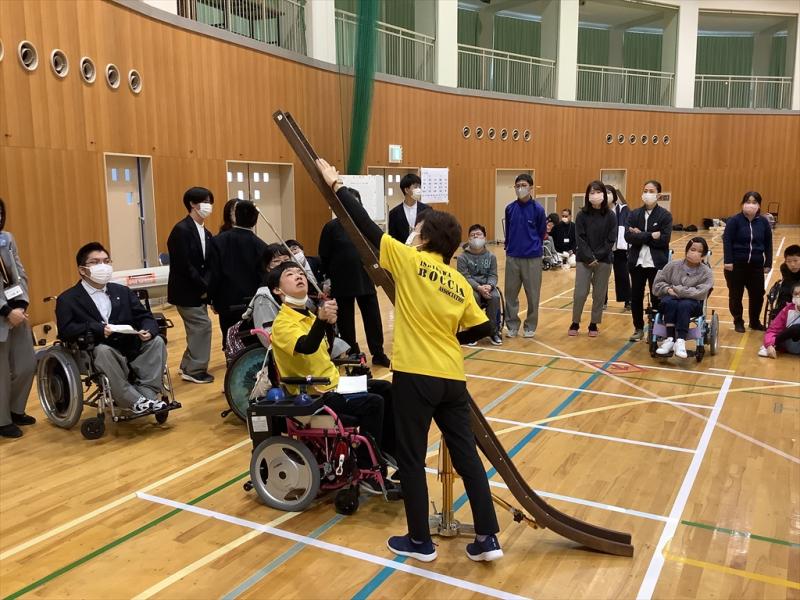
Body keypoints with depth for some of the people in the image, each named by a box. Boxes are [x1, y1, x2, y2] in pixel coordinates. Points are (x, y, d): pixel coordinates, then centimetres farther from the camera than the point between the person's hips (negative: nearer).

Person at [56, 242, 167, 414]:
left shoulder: (122, 291, 18)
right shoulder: (68, 299, 4)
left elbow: (145, 317, 10)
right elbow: (65, 331, -11)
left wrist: (147, 330, -14)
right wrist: (97, 329, -26)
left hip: (131, 351, 5)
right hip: (92, 356, -4)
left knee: (156, 341, -20)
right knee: (103, 350, -36)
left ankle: (147, 395, -22)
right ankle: (134, 401, -30)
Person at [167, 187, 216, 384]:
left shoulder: (206, 234, 11)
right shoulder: (181, 230, -16)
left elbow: (209, 264, 7)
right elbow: (184, 265, -21)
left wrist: (205, 287, -10)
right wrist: (203, 287, -15)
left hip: (199, 291, 8)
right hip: (186, 291, -8)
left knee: (196, 329, 13)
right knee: (202, 326, -7)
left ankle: (188, 367, 27)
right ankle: (195, 370, 4)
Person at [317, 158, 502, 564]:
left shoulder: (409, 260, -6)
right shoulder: (460, 283, 8)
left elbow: (365, 226, -3)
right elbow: (482, 329, 11)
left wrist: (336, 186, 7)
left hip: (416, 374, -5)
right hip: (452, 377, 5)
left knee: (411, 458, 9)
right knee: (467, 455, 13)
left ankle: (420, 541, 21)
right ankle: (487, 538, 19)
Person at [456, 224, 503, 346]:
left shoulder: (491, 256, 9)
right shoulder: (463, 257, -1)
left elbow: (493, 275, 3)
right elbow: (465, 277, -10)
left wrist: (489, 286, -21)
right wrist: (479, 287, -26)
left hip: (487, 287, 3)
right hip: (470, 287, -2)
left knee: (495, 297, -30)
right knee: (474, 297, -36)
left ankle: (493, 331, -12)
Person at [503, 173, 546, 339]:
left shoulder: (538, 209, -6)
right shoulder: (510, 208, 2)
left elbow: (541, 233, 3)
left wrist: (532, 248, 9)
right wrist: (510, 247, 11)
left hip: (532, 258, -2)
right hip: (512, 258, 3)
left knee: (532, 294, 5)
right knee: (510, 293, 7)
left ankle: (530, 326, 19)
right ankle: (512, 325, 20)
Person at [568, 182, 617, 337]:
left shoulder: (610, 216, -1)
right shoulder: (582, 215, -2)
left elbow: (611, 240, -4)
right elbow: (580, 239, -6)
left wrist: (598, 256, -13)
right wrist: (590, 257, -14)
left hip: (604, 260, 1)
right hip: (584, 259, -1)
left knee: (599, 295, 6)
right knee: (580, 293, -3)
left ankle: (594, 324, 20)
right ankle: (575, 323, 14)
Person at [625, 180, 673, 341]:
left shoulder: (665, 215, -3)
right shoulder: (634, 214, 5)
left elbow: (664, 239, -14)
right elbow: (628, 237, -9)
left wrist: (640, 235, -13)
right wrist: (650, 236, -18)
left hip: (657, 263, -3)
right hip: (637, 262, 3)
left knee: (656, 298, 4)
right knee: (636, 297, 8)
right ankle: (638, 328, 24)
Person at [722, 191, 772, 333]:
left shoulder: (763, 222, 4)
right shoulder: (734, 220, -8)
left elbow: (768, 244, 10)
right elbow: (726, 241, -10)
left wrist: (768, 263, 7)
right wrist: (728, 261, -17)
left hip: (756, 265, 3)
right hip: (736, 264, -3)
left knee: (758, 295, 8)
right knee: (736, 295, 6)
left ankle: (755, 322, 27)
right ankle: (738, 322, 22)